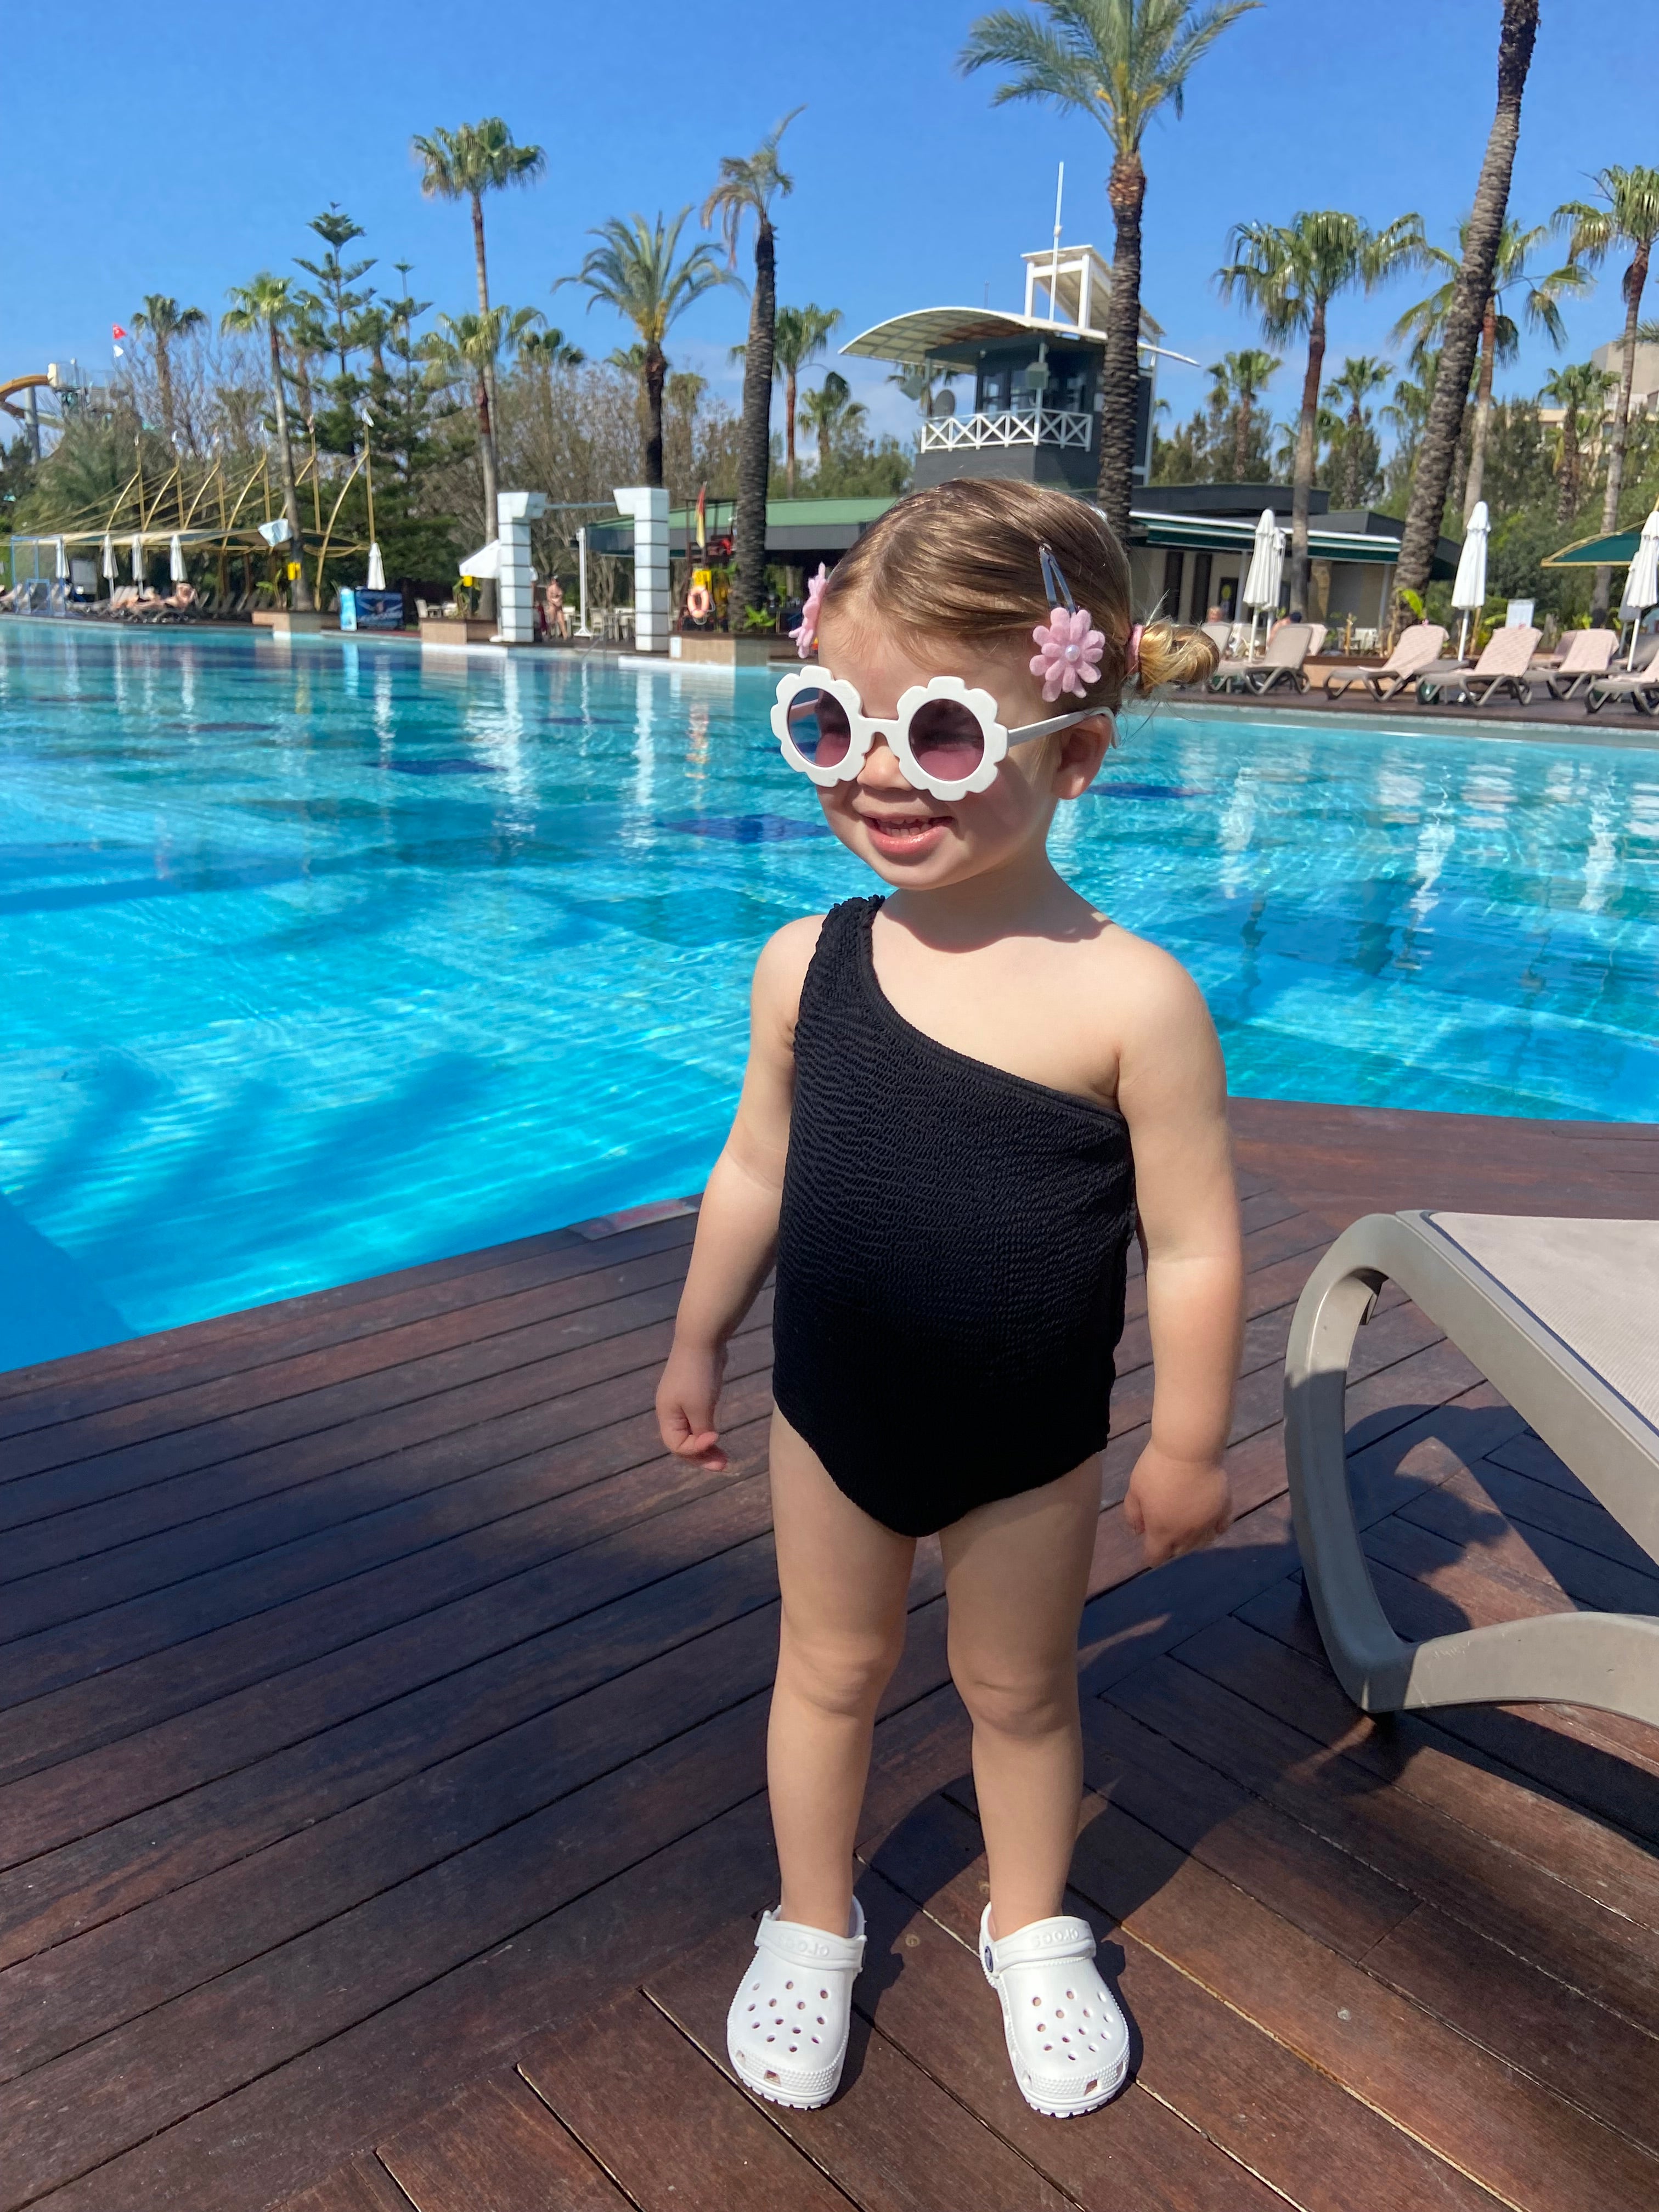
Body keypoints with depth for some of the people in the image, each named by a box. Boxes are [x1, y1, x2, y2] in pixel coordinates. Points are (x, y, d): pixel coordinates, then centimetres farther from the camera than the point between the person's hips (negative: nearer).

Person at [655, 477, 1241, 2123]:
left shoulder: (1132, 998, -23)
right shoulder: (807, 964, -11)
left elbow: (1193, 1247, -15)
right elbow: (756, 1168, 3)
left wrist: (1186, 1447, -7)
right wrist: (698, 1342, 11)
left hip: (1032, 1449, -2)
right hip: (830, 1419, 3)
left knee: (1019, 1687, 21)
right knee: (830, 1668, 21)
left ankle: (1032, 1932, 48)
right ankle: (811, 1926, 47)